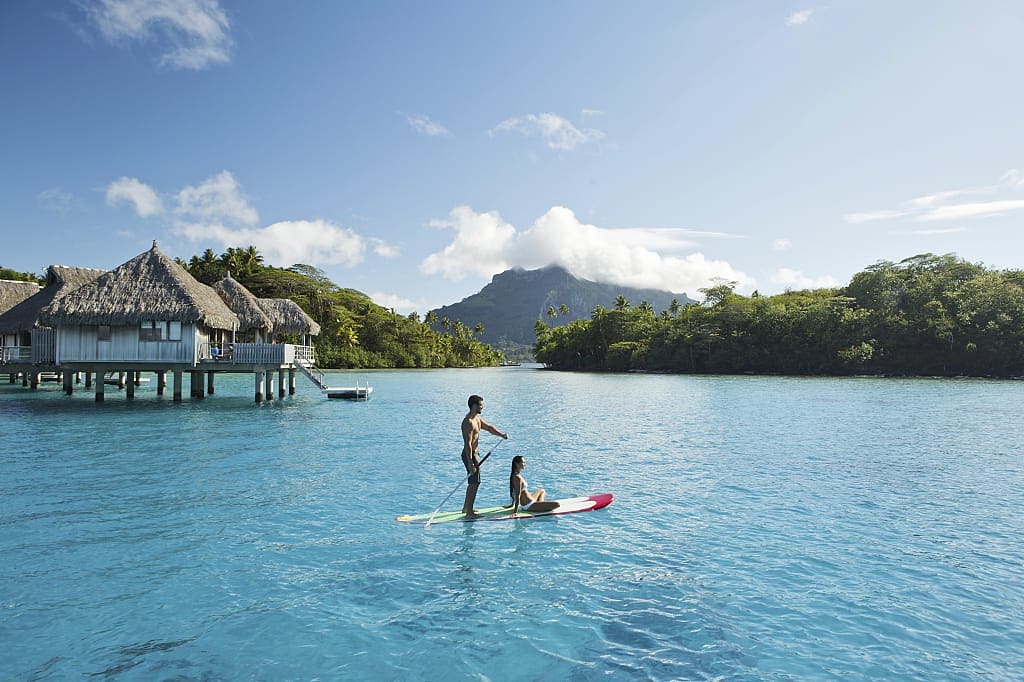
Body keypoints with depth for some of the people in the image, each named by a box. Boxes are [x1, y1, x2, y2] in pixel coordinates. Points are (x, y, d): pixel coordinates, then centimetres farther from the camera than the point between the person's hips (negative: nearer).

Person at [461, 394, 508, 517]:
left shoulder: (477, 418, 8)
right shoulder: (468, 422, -23)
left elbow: (488, 427, 16)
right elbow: (468, 444, -26)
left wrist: (501, 434, 0)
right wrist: (470, 463, -28)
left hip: (474, 453, 10)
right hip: (470, 455, -10)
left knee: (473, 482, 19)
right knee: (474, 483, -5)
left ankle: (466, 507, 30)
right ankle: (469, 512, 3)